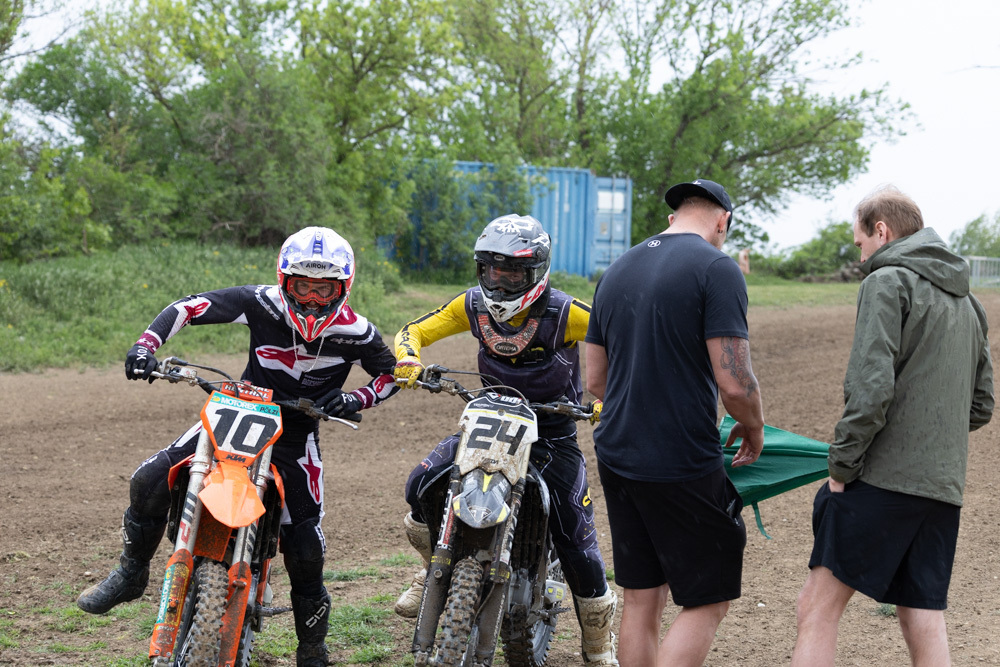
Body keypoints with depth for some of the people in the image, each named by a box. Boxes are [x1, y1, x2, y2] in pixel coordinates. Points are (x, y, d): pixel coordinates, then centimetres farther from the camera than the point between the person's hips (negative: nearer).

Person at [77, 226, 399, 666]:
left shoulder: (355, 332, -15)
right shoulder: (263, 303, -16)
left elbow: (390, 373, 2)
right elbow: (190, 306, -11)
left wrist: (355, 400, -18)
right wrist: (146, 344, -26)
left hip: (297, 433, -1)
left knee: (305, 545, -10)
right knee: (149, 481, -14)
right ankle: (131, 572, 12)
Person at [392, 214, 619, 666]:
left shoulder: (563, 312, -18)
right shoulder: (473, 306, -4)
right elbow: (414, 331, 5)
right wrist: (408, 359, -19)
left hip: (553, 432, -4)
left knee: (575, 540, -6)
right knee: (422, 487, -16)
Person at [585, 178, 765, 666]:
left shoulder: (617, 270, 12)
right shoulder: (715, 268, -10)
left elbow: (595, 380, 16)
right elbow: (734, 382, -17)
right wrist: (754, 430, 2)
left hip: (616, 456, 7)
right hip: (682, 468, -7)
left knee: (641, 600, 13)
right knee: (708, 602, 2)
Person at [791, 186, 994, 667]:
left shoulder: (888, 282, -5)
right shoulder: (966, 302, 20)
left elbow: (869, 387, -16)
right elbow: (981, 406, 22)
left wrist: (840, 465, -10)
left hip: (882, 479, -8)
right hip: (944, 487, 8)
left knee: (817, 610, -6)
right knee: (925, 627, 7)